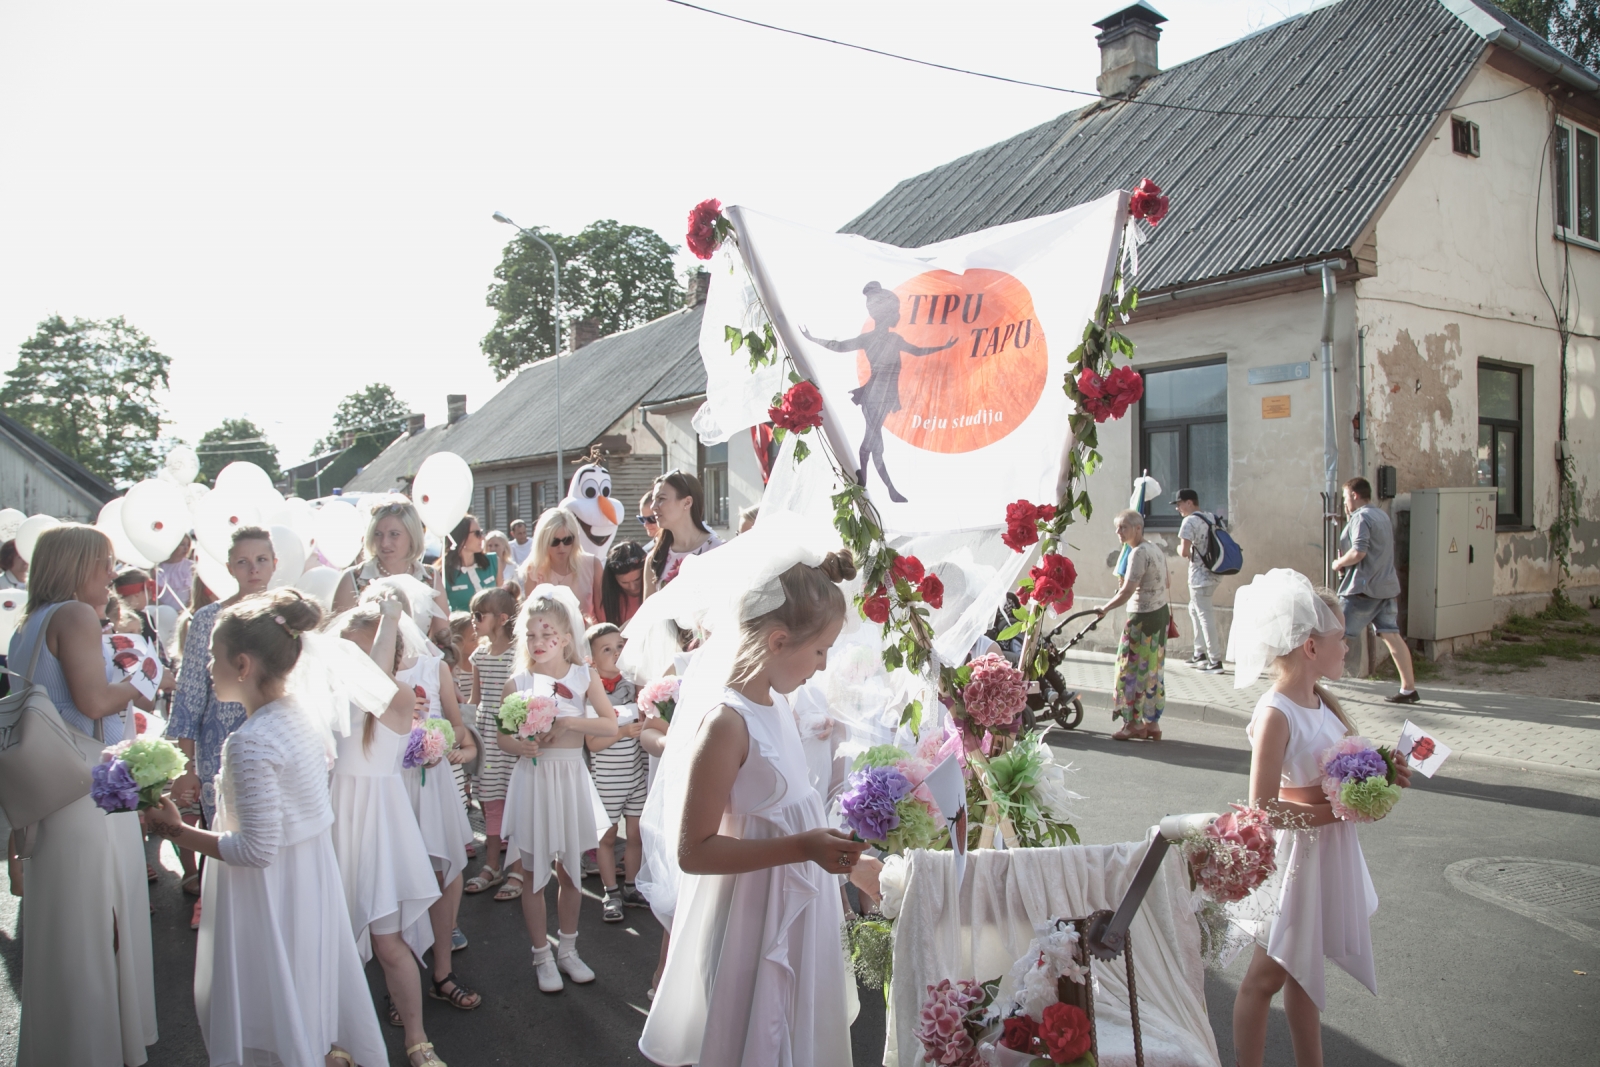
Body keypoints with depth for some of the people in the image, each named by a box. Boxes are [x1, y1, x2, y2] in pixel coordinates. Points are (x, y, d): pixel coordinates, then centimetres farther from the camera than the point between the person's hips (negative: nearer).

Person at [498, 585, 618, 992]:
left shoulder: (585, 677, -3)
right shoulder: (518, 682, -3)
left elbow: (611, 725, -9)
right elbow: (502, 735, 1)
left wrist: (571, 721, -21)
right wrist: (519, 746, -20)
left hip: (571, 778, 1)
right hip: (533, 779, -1)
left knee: (570, 871, 13)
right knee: (534, 874, 7)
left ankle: (567, 949, 31)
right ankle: (542, 956, 24)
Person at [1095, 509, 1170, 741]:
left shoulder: (1139, 553, -19)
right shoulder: (1155, 549, 10)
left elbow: (1126, 592, -24)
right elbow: (1167, 582, 21)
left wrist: (1105, 608, -12)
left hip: (1143, 618, -10)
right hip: (1160, 613, 10)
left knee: (1132, 670, -1)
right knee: (1153, 671, 13)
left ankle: (1134, 724, 5)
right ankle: (1152, 723, 18)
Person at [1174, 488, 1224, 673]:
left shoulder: (1190, 521, -15)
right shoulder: (1211, 518, 10)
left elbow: (1184, 552, -22)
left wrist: (1179, 548, -1)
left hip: (1200, 576, -9)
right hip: (1212, 573, 9)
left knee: (1205, 616, -4)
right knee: (1195, 610, 21)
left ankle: (1215, 661, 0)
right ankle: (1200, 653, 28)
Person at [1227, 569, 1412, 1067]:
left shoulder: (1323, 702, 3)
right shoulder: (1275, 715, -24)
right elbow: (1263, 809, -24)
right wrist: (1336, 812, -21)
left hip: (1332, 853, 9)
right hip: (1297, 853, -9)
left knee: (1302, 968, 21)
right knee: (1267, 975, 6)